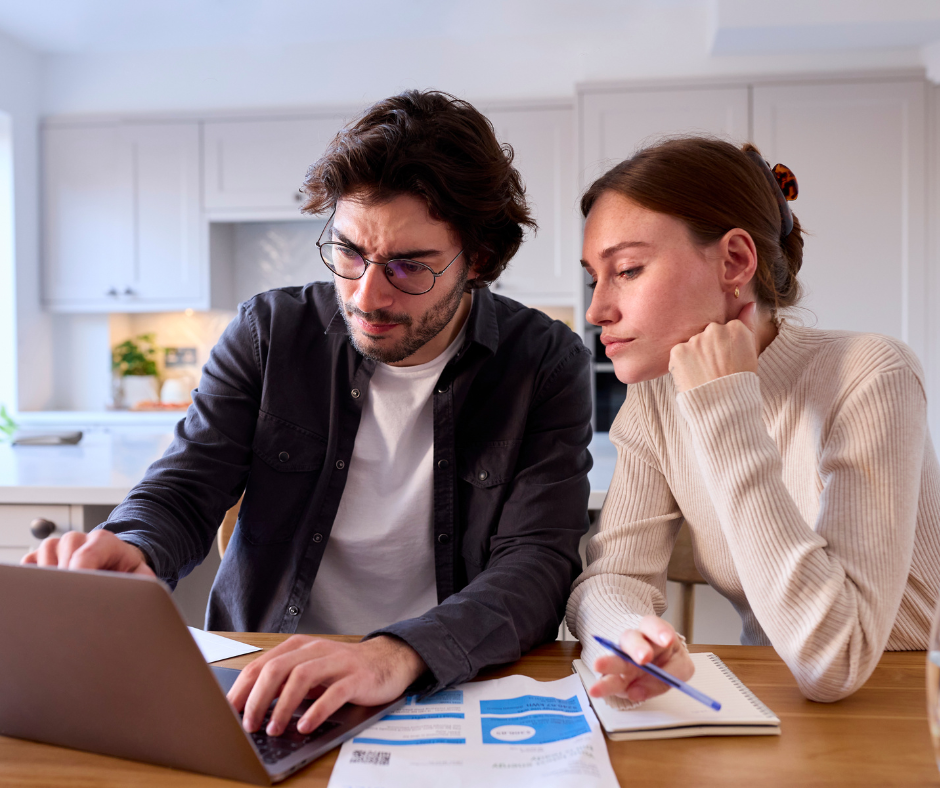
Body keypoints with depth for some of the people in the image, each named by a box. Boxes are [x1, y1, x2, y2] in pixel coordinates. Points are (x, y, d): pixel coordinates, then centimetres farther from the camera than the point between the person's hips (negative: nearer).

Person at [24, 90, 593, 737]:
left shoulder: (548, 364, -7)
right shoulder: (269, 333, 0)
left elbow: (539, 562, -16)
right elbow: (180, 494, 1)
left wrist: (400, 654, -34)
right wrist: (129, 556, -24)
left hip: (454, 688, 0)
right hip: (259, 682, 2)